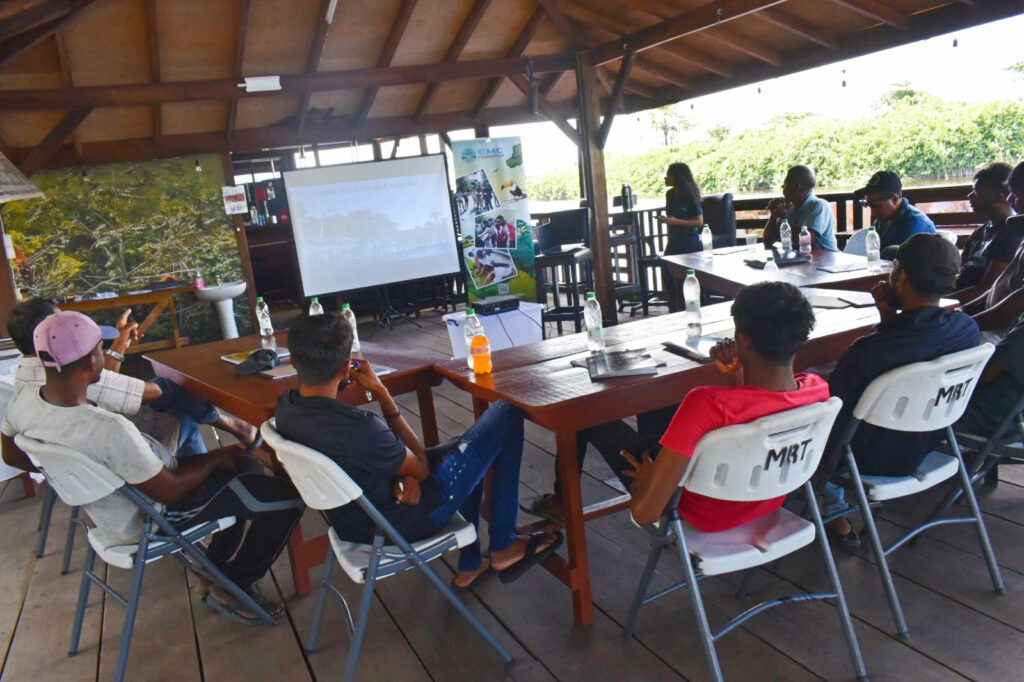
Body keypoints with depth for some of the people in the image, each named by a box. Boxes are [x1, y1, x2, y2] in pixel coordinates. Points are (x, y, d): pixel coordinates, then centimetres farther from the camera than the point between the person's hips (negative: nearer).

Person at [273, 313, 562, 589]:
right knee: (507, 414, 1)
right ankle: (504, 547, 13)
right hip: (404, 523, -8)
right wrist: (380, 392, -17)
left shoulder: (285, 407, -13)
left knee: (469, 450, 30)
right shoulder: (359, 428, -37)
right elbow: (420, 468, -16)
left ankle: (469, 566, 36)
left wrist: (402, 474, -12)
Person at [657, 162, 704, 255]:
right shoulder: (670, 194, 8)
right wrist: (664, 219, 0)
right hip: (674, 242, 6)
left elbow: (699, 222, -13)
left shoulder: (690, 196, -11)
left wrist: (676, 221, -19)